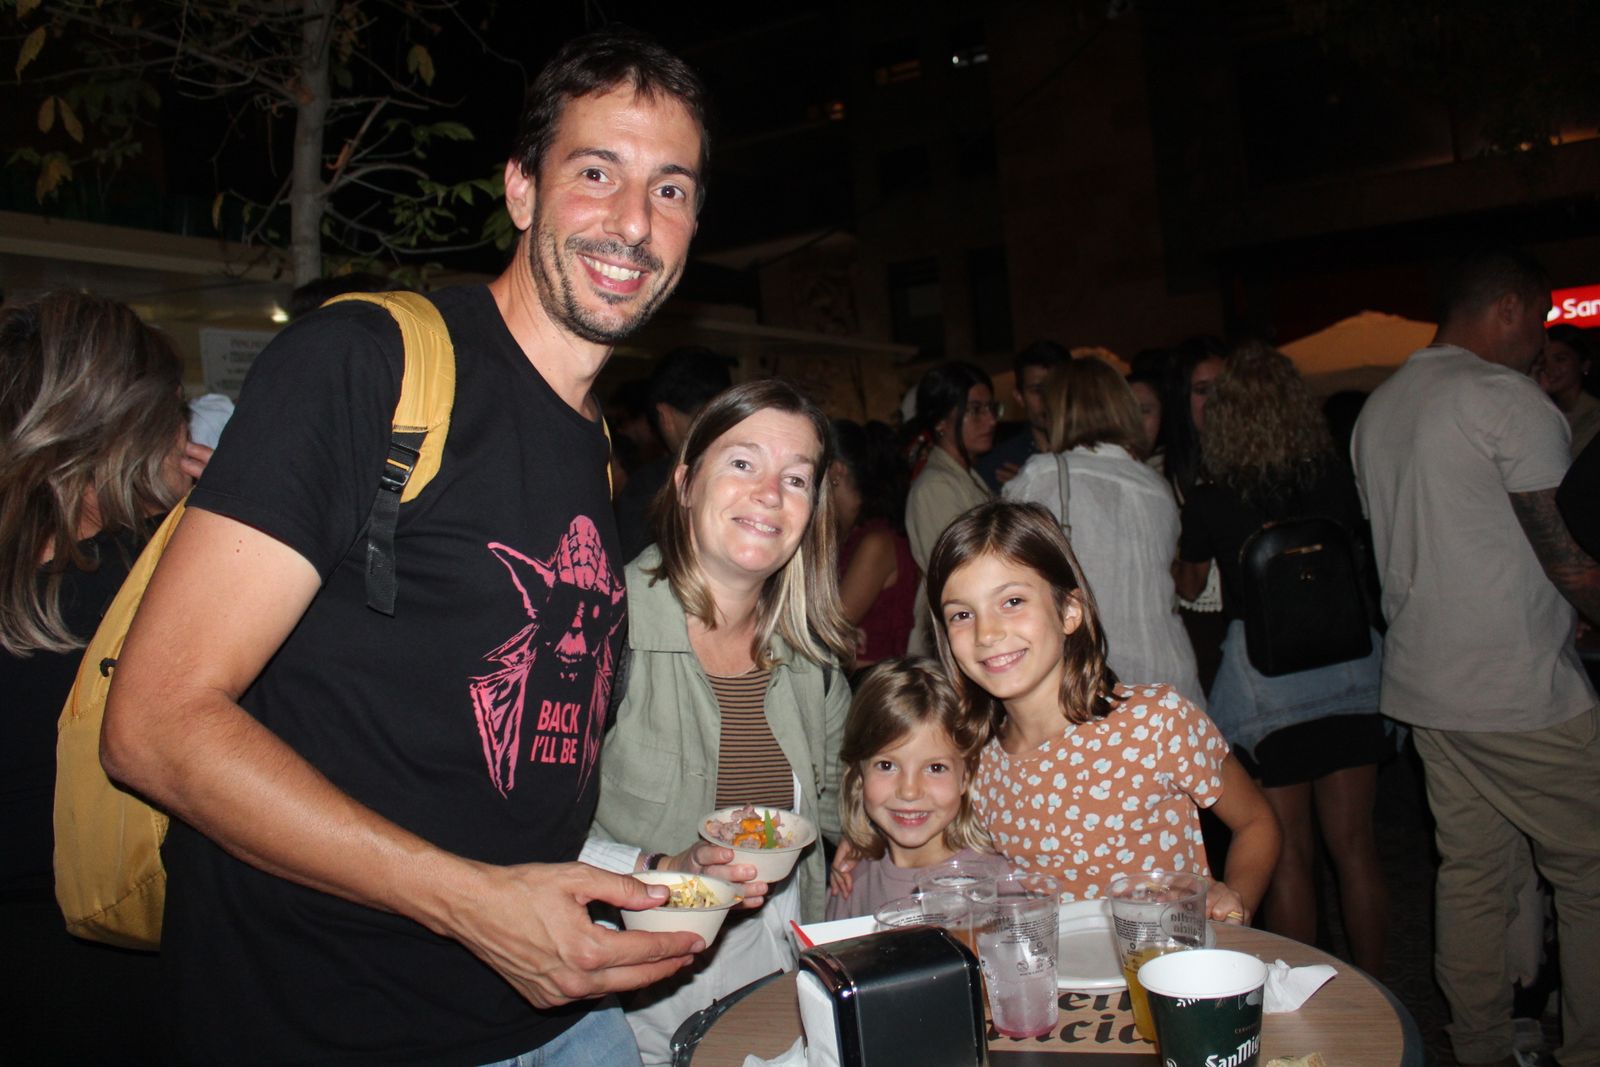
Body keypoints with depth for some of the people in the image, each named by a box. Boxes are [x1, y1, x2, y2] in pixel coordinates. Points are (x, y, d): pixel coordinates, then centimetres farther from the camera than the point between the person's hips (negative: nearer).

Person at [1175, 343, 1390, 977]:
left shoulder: (1210, 501, -9)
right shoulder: (1337, 481, -2)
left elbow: (1187, 585, 10)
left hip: (1262, 672, -3)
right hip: (1348, 666, 3)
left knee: (1289, 853, 8)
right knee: (1354, 843, 13)